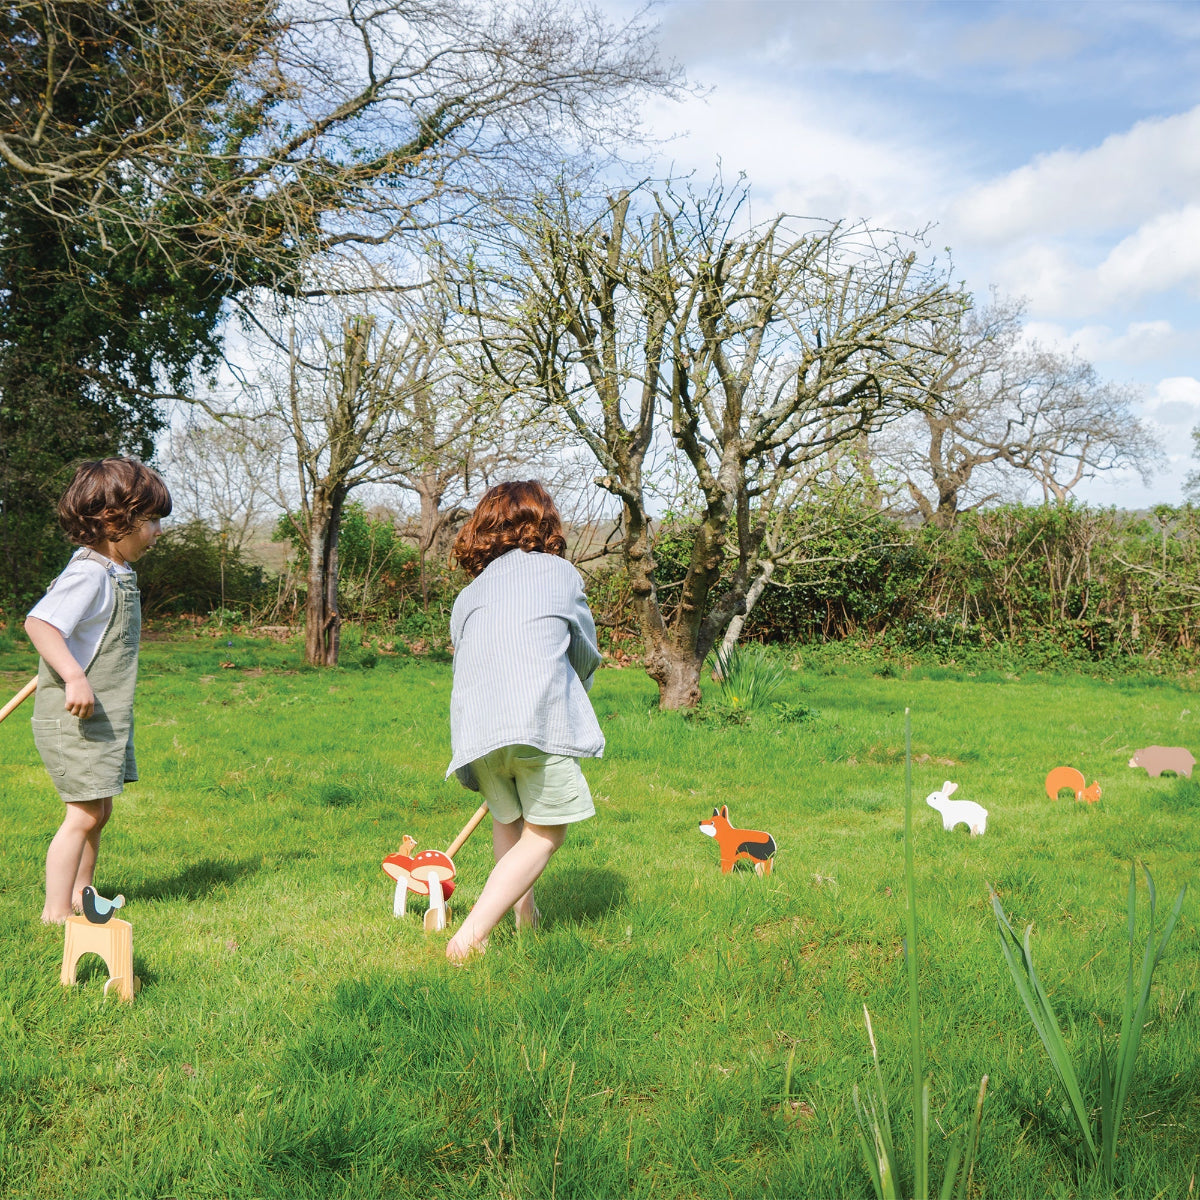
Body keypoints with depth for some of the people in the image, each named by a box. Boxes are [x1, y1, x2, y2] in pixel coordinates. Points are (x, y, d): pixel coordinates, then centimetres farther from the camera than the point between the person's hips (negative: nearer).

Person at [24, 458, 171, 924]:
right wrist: (74, 676, -40)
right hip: (75, 716, -10)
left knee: (98, 810, 18)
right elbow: (39, 623, -32)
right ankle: (56, 912, 3)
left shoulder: (116, 571, 10)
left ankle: (80, 894, 32)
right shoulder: (89, 575, -21)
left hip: (104, 715, 10)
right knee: (83, 813, -6)